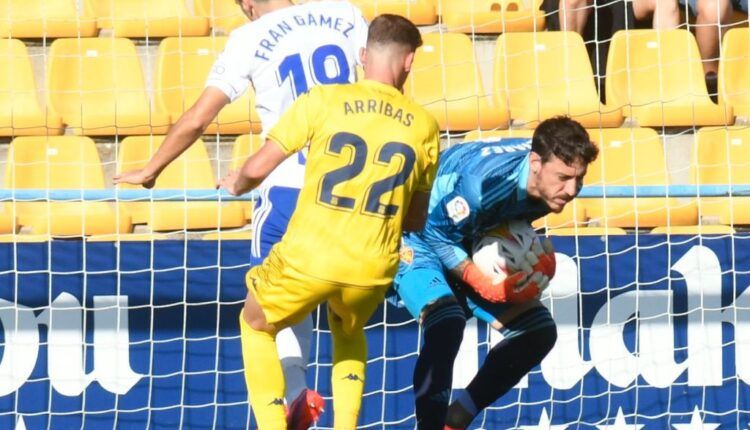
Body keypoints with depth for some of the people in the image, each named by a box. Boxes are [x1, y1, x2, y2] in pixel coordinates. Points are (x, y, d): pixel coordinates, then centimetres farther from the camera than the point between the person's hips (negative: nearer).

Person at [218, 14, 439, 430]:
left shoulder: (323, 101, -2)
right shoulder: (424, 126, 5)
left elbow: (257, 168, -2)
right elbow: (416, 221, 13)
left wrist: (236, 184, 21)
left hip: (308, 257, -2)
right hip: (374, 267, 3)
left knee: (255, 325, 26)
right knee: (348, 332, 35)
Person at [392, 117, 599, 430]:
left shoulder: (558, 182, -16)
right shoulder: (482, 181, -39)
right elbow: (437, 233, -24)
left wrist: (538, 251, -10)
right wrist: (479, 281, -28)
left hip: (472, 247, 8)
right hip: (419, 238, -8)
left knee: (539, 330, 0)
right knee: (447, 322, -34)